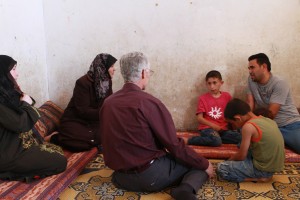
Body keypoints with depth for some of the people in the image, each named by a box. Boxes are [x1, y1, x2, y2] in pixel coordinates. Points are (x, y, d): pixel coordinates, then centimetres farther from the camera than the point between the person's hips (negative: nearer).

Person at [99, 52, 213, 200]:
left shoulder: (107, 103, 4)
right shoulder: (148, 102, -17)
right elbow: (174, 145, -14)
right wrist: (205, 164, 1)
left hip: (120, 176, 7)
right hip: (150, 175, -7)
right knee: (198, 165, 11)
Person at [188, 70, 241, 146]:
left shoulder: (227, 96, 11)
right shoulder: (203, 98, 4)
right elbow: (199, 118, -2)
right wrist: (212, 125, -13)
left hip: (223, 129, 4)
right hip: (207, 128, -4)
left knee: (240, 137, -21)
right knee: (216, 141, -35)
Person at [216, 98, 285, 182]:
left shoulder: (248, 126, -20)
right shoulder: (266, 120, 4)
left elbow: (241, 156, -13)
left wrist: (229, 160, 7)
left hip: (263, 169, -9)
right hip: (275, 165, 9)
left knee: (221, 168, -7)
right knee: (242, 146, 27)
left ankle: (259, 178, -5)